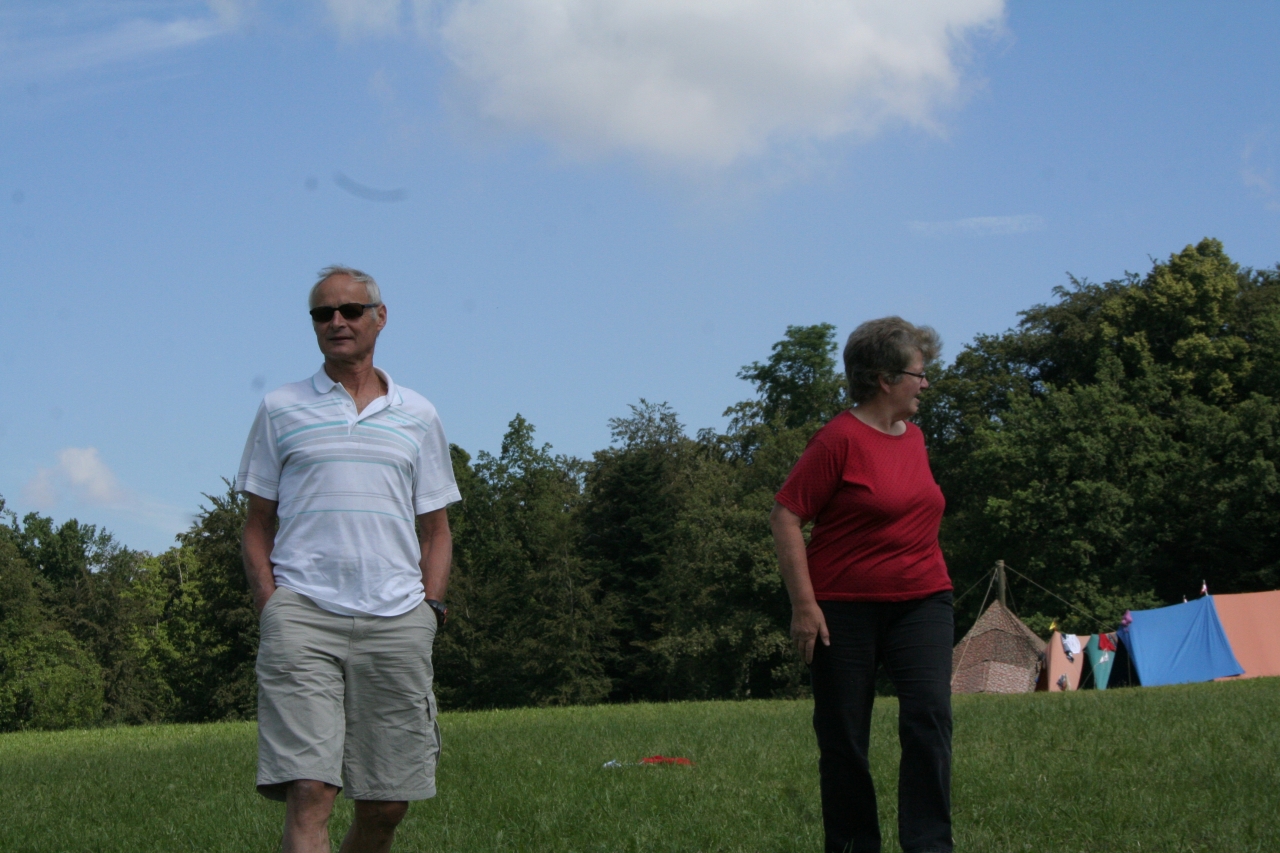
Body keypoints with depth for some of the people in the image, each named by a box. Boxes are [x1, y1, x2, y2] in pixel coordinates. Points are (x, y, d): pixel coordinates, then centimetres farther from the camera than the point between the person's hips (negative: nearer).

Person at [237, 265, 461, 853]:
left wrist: (430, 605, 4)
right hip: (302, 613, -2)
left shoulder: (417, 417, 16)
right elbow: (258, 525, 12)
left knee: (388, 802, 3)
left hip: (395, 621, 2)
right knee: (309, 790, -16)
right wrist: (269, 605, -2)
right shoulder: (280, 409, 12)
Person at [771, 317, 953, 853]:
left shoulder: (913, 436, 11)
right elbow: (786, 516, -13)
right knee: (843, 738, 2)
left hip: (921, 602, 5)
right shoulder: (840, 439, -11)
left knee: (929, 714, -11)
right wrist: (804, 603, -17)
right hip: (846, 608, -5)